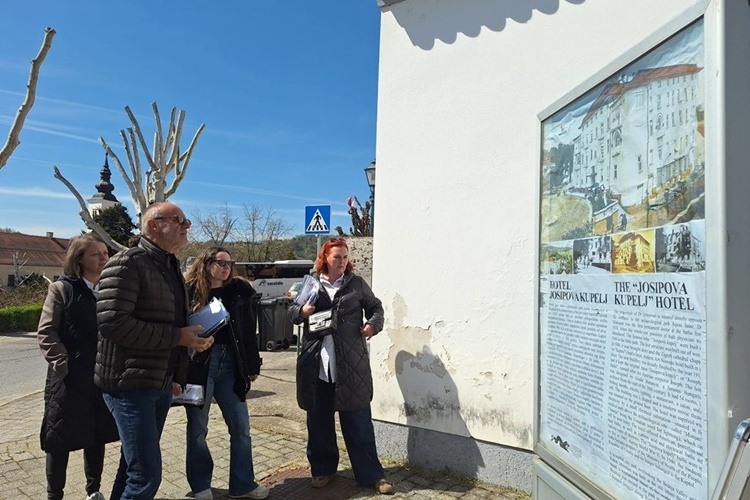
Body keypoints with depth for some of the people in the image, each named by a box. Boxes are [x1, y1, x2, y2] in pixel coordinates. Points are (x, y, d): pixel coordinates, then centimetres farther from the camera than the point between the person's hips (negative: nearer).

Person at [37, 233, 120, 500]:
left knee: (97, 436, 14)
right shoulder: (62, 289, -2)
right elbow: (46, 333, -6)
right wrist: (64, 365, -14)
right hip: (70, 379, -3)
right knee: (60, 439, 6)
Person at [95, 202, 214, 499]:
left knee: (135, 466, 20)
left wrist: (194, 336, 6)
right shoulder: (127, 264, -14)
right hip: (131, 383, -9)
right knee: (146, 475, -6)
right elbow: (111, 323, -25)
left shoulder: (171, 267, 13)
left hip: (161, 383, 9)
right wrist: (177, 337, -23)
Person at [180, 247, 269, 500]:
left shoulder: (239, 291, 5)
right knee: (197, 428, 10)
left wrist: (253, 365, 7)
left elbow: (248, 331, 8)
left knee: (241, 427, 8)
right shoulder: (189, 292, -5)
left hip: (230, 364, 4)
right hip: (199, 364, -3)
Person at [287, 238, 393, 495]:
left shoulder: (357, 283, 4)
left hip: (350, 364, -2)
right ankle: (322, 469, 31)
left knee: (358, 420, 5)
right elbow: (291, 311, 14)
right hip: (316, 362, 2)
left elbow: (376, 307, 10)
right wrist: (302, 311, -9)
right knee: (319, 420, 13)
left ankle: (371, 474, 17)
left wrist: (373, 324, -11)